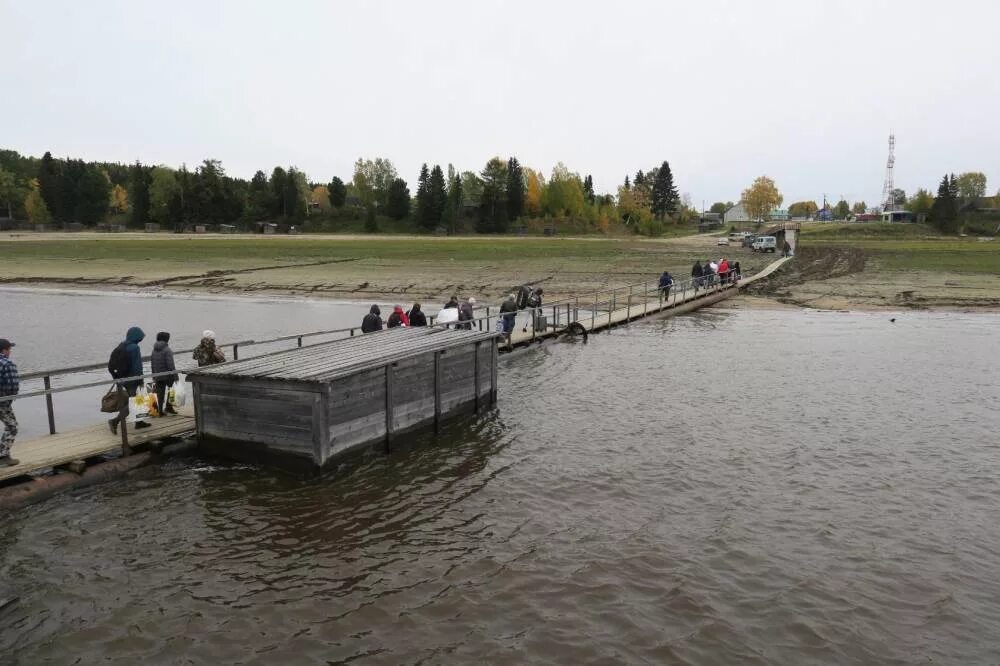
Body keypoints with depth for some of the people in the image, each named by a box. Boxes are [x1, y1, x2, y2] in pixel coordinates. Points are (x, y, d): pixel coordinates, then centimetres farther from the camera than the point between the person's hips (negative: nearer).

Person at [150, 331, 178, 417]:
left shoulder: (154, 351, 8)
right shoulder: (167, 350, -14)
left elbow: (152, 365, 13)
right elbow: (170, 364, -18)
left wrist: (154, 376, 20)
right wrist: (175, 375, -15)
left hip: (158, 377, 6)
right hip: (167, 375, -6)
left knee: (160, 393, 8)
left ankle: (160, 410, 9)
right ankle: (168, 407, 7)